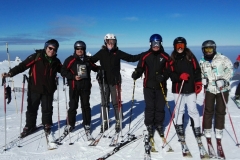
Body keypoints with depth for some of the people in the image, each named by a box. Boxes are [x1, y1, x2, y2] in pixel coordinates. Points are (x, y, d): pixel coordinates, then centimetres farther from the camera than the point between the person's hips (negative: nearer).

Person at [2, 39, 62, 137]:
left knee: (47, 109, 11)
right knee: (32, 108, 9)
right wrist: (10, 73, -25)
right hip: (34, 89, -2)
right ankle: (29, 126, 28)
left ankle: (47, 126, 32)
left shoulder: (56, 61, 4)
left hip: (48, 90, 2)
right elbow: (23, 65, -15)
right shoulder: (36, 57, -10)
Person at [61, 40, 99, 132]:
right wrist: (73, 76, -15)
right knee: (73, 106, 4)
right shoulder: (70, 59, -2)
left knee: (85, 105, 8)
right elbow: (63, 72, -5)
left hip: (85, 86, 2)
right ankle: (71, 124, 17)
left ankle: (87, 123, 19)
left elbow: (95, 68, 20)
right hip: (74, 87, -2)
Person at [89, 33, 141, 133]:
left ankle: (118, 122, 16)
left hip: (115, 81, -1)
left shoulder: (118, 53, 0)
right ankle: (104, 122, 20)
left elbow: (130, 58, -2)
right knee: (104, 102, 9)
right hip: (104, 81, 1)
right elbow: (91, 60, 3)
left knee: (116, 102, 4)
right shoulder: (101, 52, 2)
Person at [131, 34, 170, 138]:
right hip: (148, 86, 0)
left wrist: (163, 76, -18)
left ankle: (159, 125, 25)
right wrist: (136, 74, -19)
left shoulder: (165, 56, 2)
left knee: (160, 107, 6)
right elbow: (140, 68, 1)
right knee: (149, 107, 3)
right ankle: (149, 125, 18)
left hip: (161, 86, 0)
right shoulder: (145, 55, 2)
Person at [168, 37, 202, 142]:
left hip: (191, 88, 0)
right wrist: (180, 76, -20)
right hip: (177, 88, 0)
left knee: (193, 110, 3)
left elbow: (197, 70, 4)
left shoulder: (190, 56, 3)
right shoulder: (172, 59, 2)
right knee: (179, 110, 7)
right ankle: (180, 129, 20)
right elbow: (171, 74, -2)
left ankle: (197, 129, 16)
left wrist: (198, 84, -1)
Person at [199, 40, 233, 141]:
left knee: (220, 111, 7)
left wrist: (224, 80, -18)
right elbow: (200, 74, 17)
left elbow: (229, 69, -8)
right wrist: (203, 80, -2)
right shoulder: (202, 62, 5)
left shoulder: (222, 58, -8)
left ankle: (219, 130, 24)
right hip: (209, 89, 2)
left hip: (222, 89, -2)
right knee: (208, 110, 5)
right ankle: (207, 130, 20)